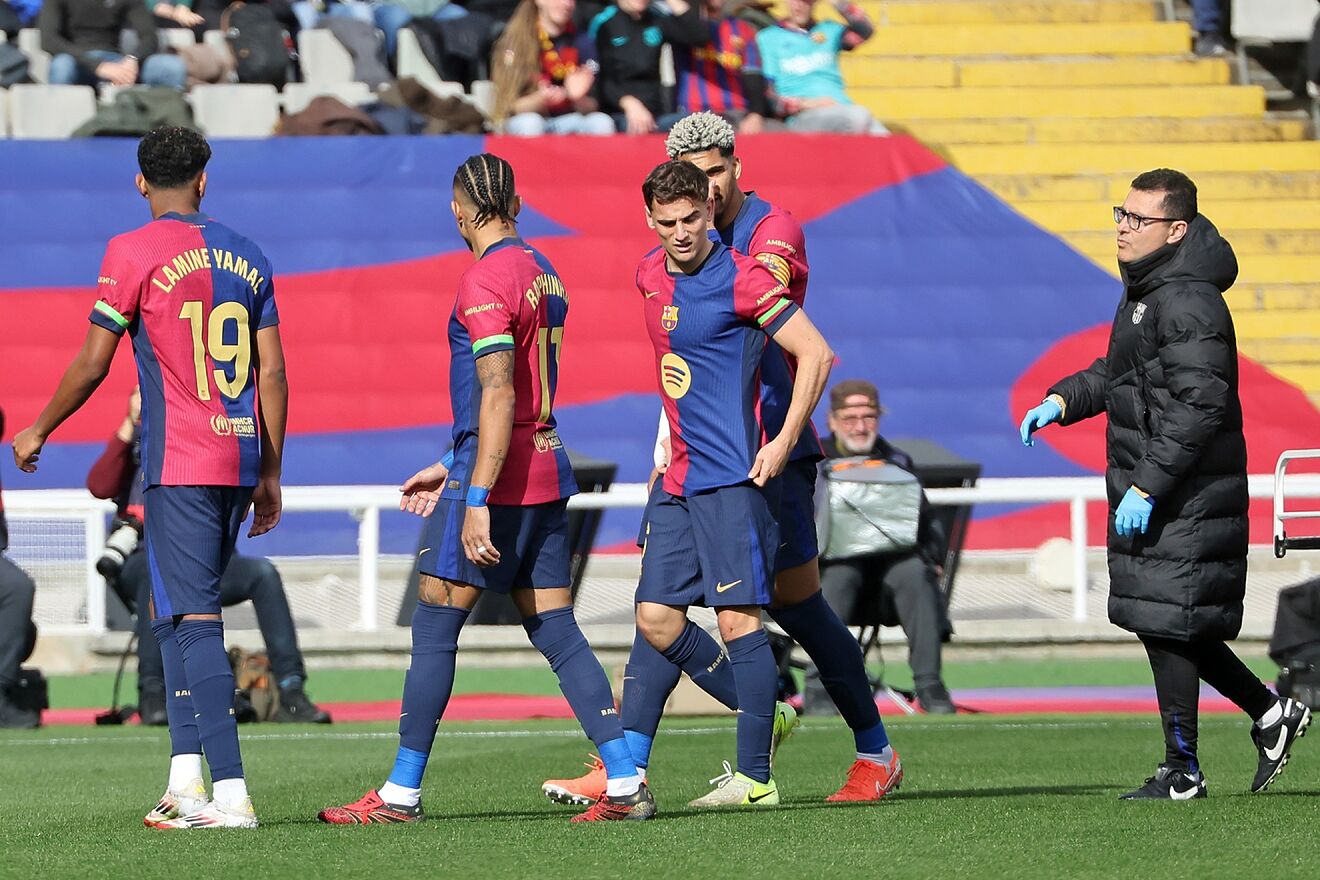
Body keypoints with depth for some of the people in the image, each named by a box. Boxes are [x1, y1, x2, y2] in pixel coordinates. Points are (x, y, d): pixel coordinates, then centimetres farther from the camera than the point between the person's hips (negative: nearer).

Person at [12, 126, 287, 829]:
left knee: (194, 620, -9)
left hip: (178, 466, -6)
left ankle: (231, 793, -17)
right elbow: (272, 374, 11)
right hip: (241, 458, 6)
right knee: (177, 614, 16)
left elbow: (92, 363, -4)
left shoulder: (132, 252, -4)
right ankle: (186, 780, 10)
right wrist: (269, 477, 17)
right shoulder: (246, 257, 12)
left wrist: (38, 432, 10)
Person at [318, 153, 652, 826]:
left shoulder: (485, 280, -12)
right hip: (547, 472, 8)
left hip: (497, 477, -8)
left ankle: (402, 793, 3)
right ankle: (625, 784, -1)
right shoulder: (544, 275, 15)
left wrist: (476, 501, -22)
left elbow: (498, 397, -20)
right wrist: (451, 468, 29)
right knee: (557, 632, 7)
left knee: (433, 629, 0)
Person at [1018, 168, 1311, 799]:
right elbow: (1118, 374, 27)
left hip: (1186, 496, -10)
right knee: (1160, 623, 14)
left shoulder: (1189, 304, -19)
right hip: (1149, 491, 10)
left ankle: (1182, 770, 4)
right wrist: (1062, 400, 10)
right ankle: (1269, 712, 25)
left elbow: (1199, 408, -24)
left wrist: (1146, 488, -25)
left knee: (1167, 626, -5)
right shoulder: (1144, 292, 14)